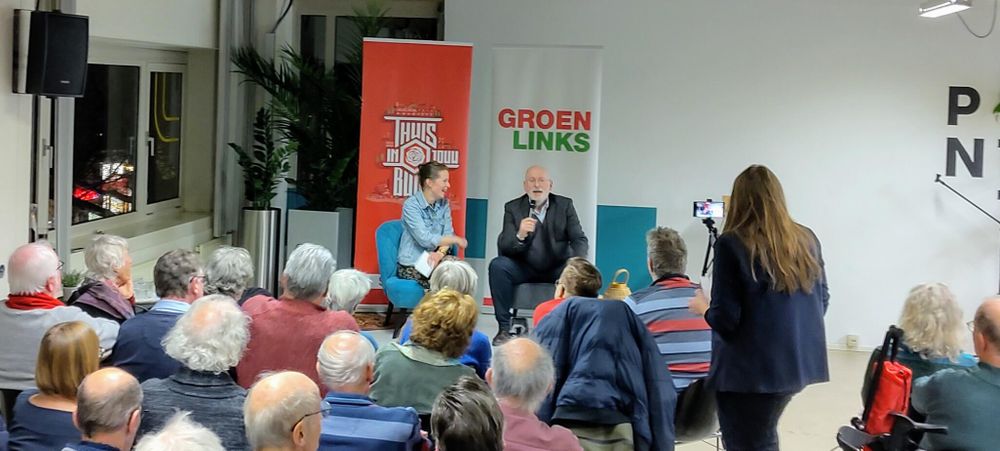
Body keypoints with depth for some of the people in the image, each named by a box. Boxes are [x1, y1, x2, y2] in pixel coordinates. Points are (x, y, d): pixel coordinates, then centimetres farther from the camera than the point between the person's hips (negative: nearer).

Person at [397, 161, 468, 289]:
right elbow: (425, 239, -19)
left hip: (434, 260, 6)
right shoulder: (411, 205, -12)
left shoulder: (444, 204, 7)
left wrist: (441, 253, -19)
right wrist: (456, 240, -12)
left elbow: (448, 234, 1)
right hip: (411, 265, -6)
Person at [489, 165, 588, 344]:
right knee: (498, 265, -27)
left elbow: (579, 240, -4)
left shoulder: (565, 205, 1)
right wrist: (520, 235, -33)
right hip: (524, 269, 0)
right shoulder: (513, 208, -1)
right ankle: (504, 328, -20)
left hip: (557, 269, 0)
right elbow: (503, 247, -10)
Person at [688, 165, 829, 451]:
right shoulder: (807, 240, 3)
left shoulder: (732, 244, -14)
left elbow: (725, 319, -15)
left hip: (751, 368, -6)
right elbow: (822, 301, 12)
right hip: (800, 362, 6)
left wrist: (703, 308, 6)